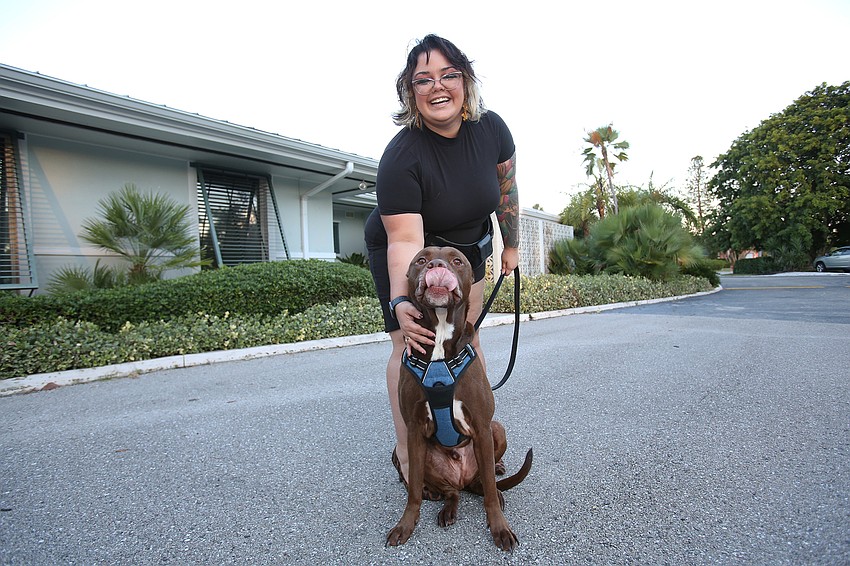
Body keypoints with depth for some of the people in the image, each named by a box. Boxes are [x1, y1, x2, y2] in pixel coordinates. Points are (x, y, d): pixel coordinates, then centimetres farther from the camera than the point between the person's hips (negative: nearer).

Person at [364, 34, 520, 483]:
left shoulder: (490, 128, -15)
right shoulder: (401, 156, -30)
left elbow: (506, 187, 2)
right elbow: (405, 240, -36)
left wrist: (511, 245, 9)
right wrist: (401, 302, -51)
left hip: (468, 247, 5)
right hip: (402, 248, -4)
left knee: (467, 337, 7)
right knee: (412, 343, -9)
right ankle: (405, 451, 6)